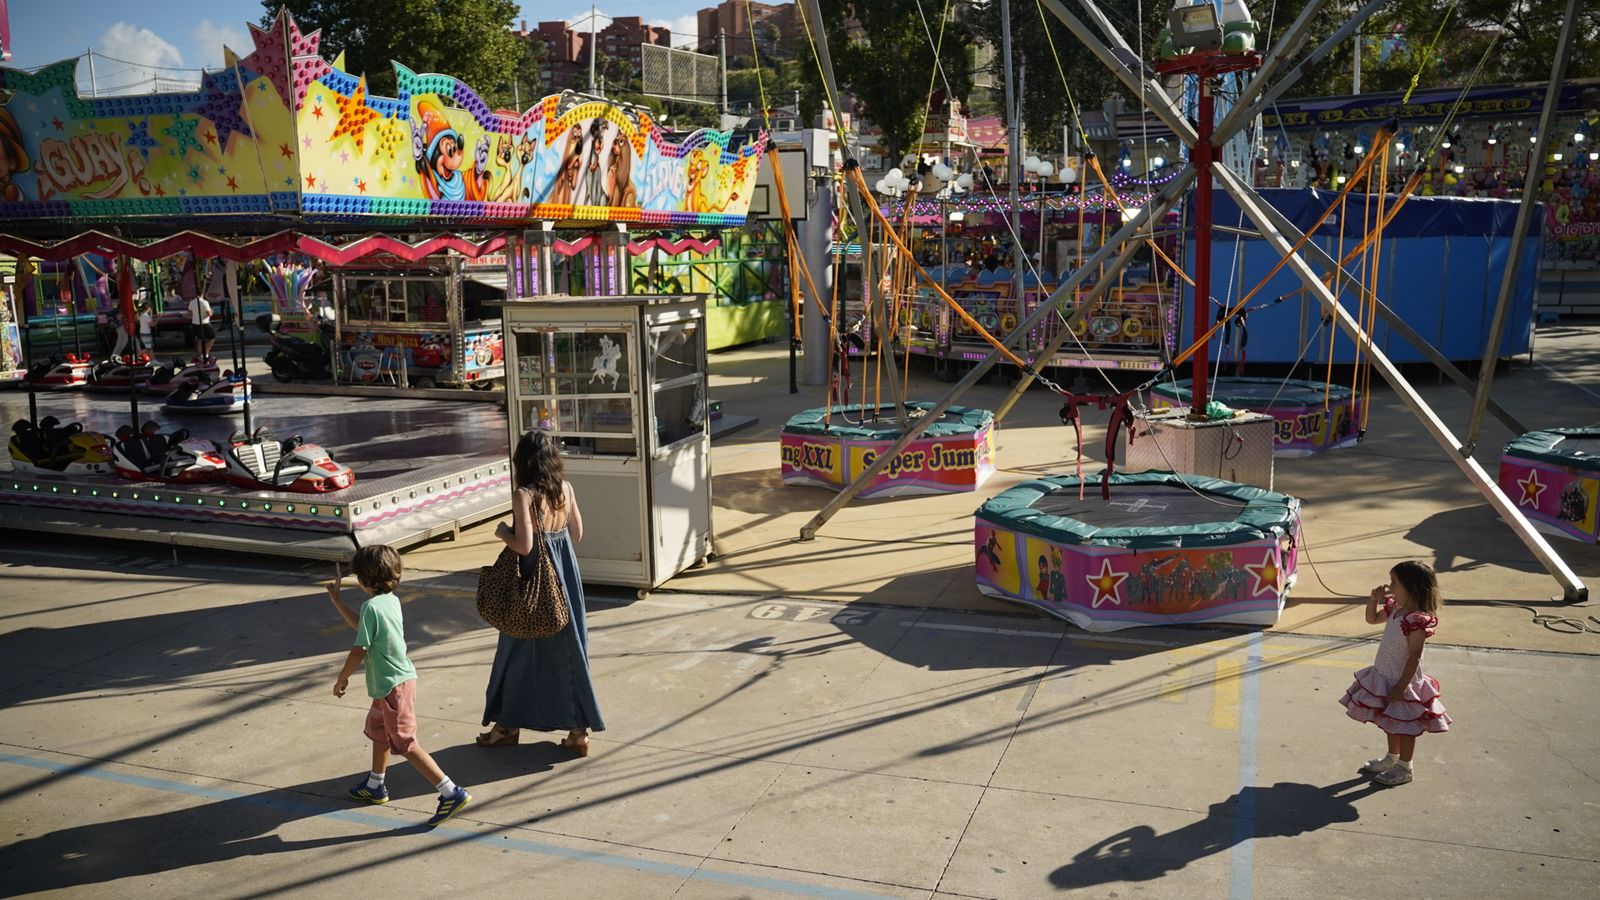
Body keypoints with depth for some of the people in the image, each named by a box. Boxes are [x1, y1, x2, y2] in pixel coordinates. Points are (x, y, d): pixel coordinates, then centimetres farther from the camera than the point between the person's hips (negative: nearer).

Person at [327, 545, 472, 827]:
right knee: (378, 730, 27)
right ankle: (375, 786, 45)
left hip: (392, 687, -10)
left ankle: (452, 793, -7)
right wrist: (336, 600, 27)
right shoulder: (391, 600, 6)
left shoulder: (371, 606, -22)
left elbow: (360, 650, -19)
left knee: (406, 744, -4)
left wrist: (342, 679, -4)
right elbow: (361, 625, 22)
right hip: (401, 677, 10)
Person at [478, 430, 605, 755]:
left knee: (520, 651, 12)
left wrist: (502, 532, -4)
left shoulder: (523, 495, -18)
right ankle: (579, 730, 13)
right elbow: (577, 534, 6)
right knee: (569, 647, 11)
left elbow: (524, 545, -22)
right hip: (565, 576, 5)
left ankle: (508, 725, 27)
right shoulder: (566, 489, -1)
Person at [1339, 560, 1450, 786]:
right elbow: (1372, 619, 17)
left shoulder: (1417, 620, -27)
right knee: (1391, 722, 23)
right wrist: (1373, 599, -1)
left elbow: (1414, 657, -25)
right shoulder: (1395, 608, -1)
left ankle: (1404, 768, 22)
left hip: (1403, 681, -9)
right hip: (1385, 677, 9)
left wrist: (1402, 686, -23)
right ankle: (1392, 757, 39)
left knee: (1404, 725, 8)